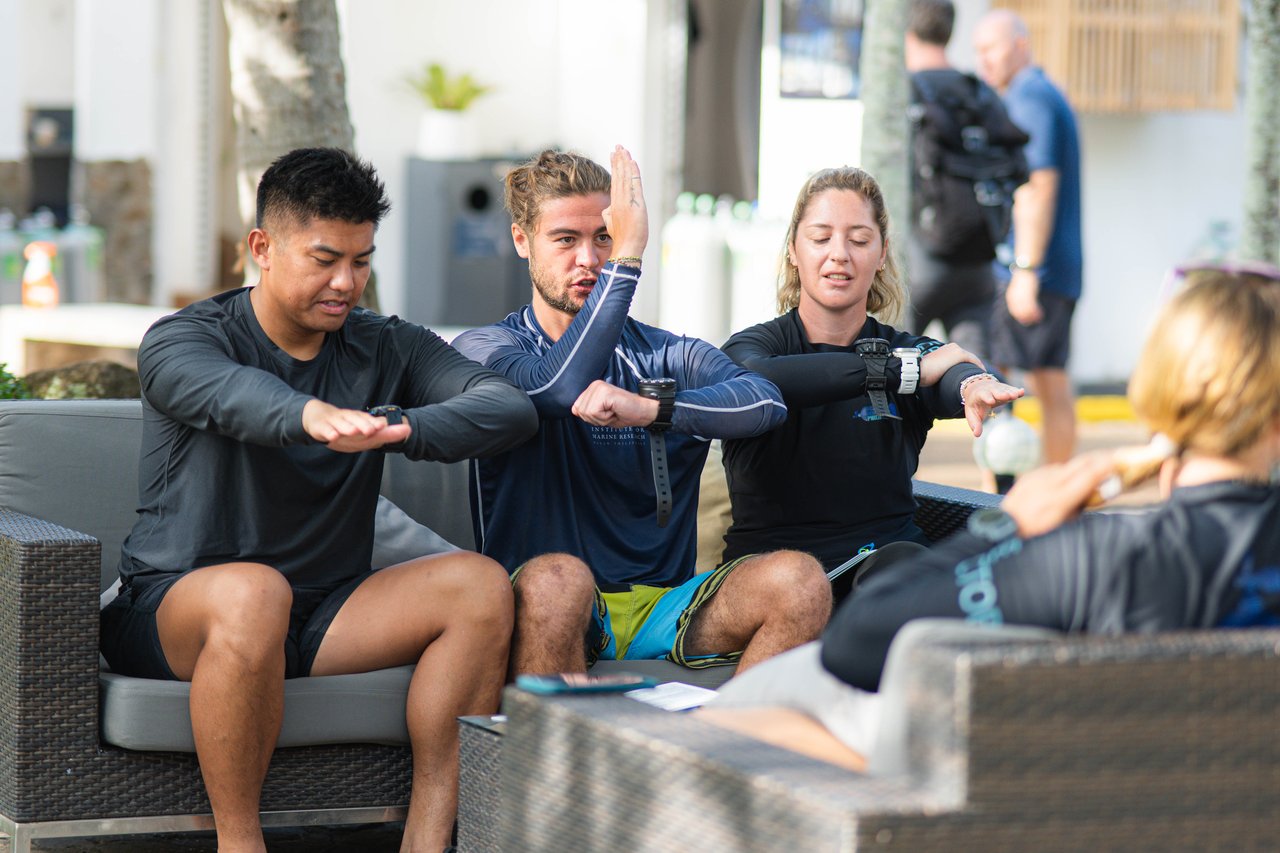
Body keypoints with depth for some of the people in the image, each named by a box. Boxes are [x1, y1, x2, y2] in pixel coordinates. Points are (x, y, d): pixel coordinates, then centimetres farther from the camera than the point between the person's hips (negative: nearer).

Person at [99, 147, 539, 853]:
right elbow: (230, 392, -33)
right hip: (173, 606, -4)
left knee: (481, 584, -18)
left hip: (322, 618, 4)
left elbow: (512, 407, -12)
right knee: (252, 590, -38)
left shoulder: (388, 349, 6)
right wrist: (312, 415, -57)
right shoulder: (179, 340, -6)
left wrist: (403, 428, -32)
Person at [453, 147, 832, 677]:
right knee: (556, 577, -37)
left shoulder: (672, 358, 13)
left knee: (799, 581, -22)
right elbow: (561, 387, -18)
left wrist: (652, 407, -27)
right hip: (550, 613, -3)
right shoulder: (482, 350, 5)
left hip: (660, 614, 3)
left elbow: (765, 401, -10)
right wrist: (627, 258, -15)